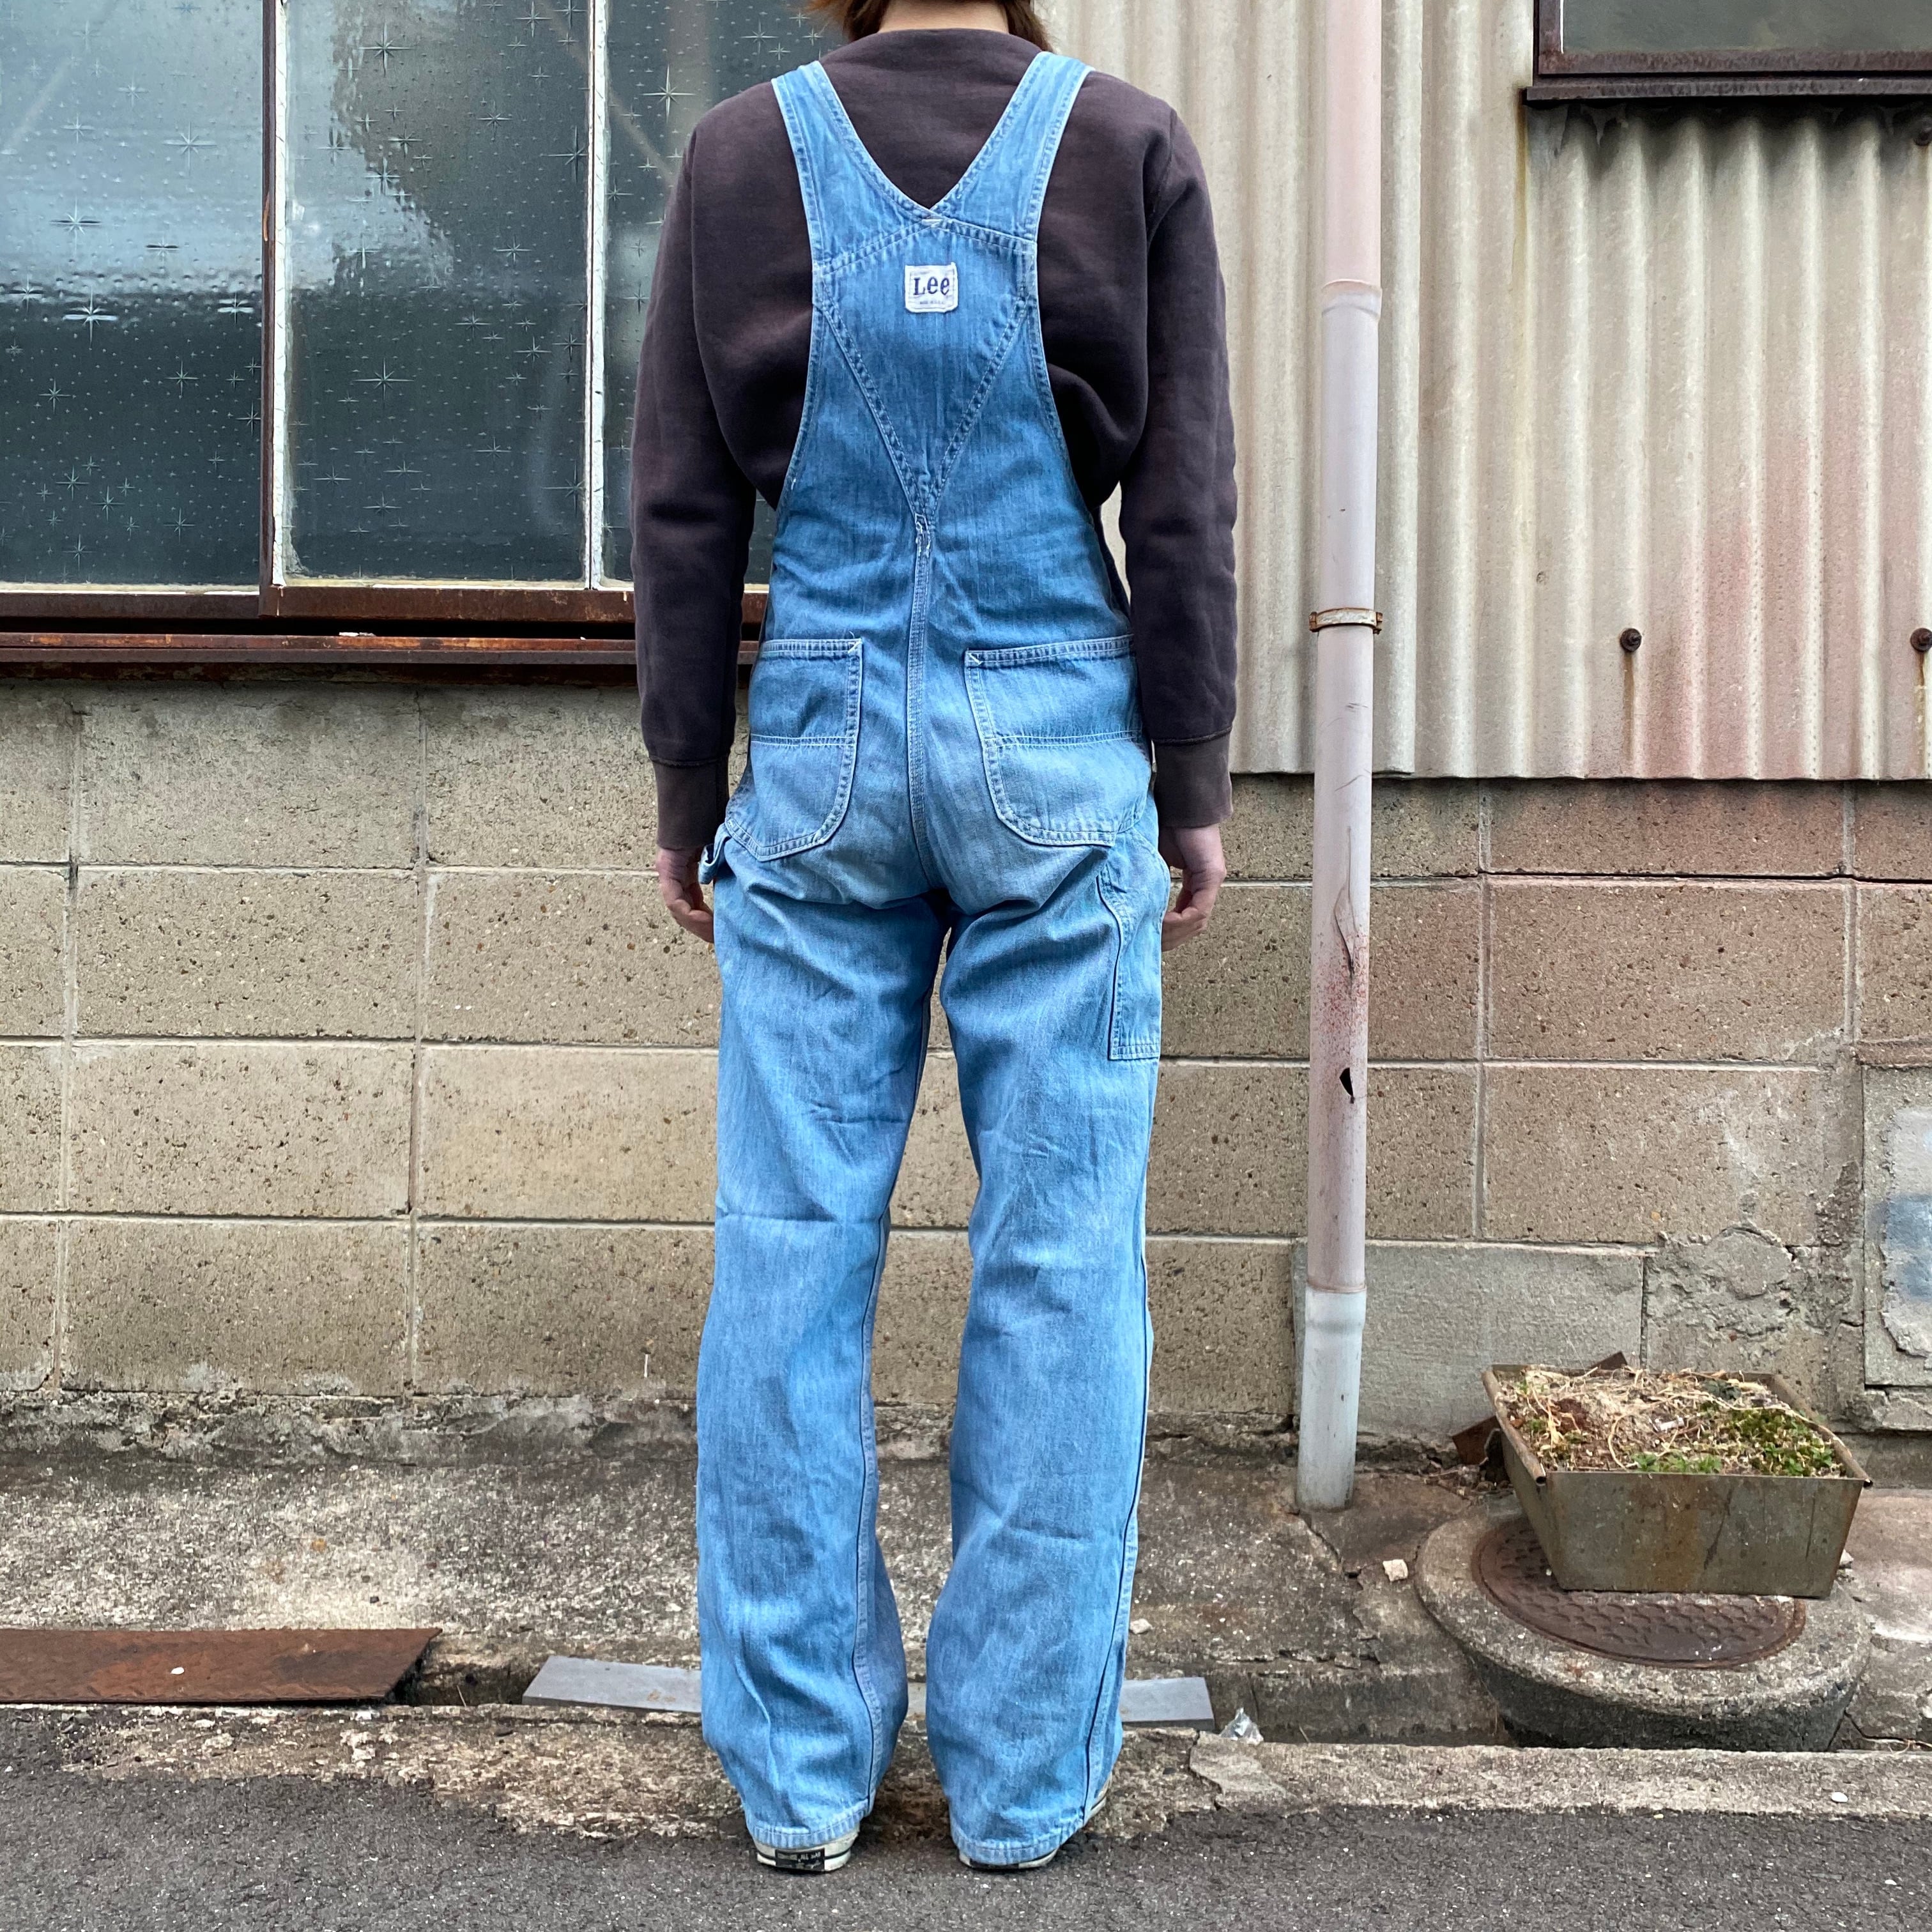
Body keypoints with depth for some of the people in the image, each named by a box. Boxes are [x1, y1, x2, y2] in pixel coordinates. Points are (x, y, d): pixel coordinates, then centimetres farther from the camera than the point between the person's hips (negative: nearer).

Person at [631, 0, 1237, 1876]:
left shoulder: (741, 155, 6)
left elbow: (682, 511, 4)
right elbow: (1185, 506, 0)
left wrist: (685, 788, 11)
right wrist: (1195, 787, 7)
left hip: (822, 745, 1)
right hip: (1061, 752, 0)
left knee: (791, 1255, 6)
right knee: (1058, 1261, 5)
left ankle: (800, 1761, 17)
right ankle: (1024, 1768, 16)